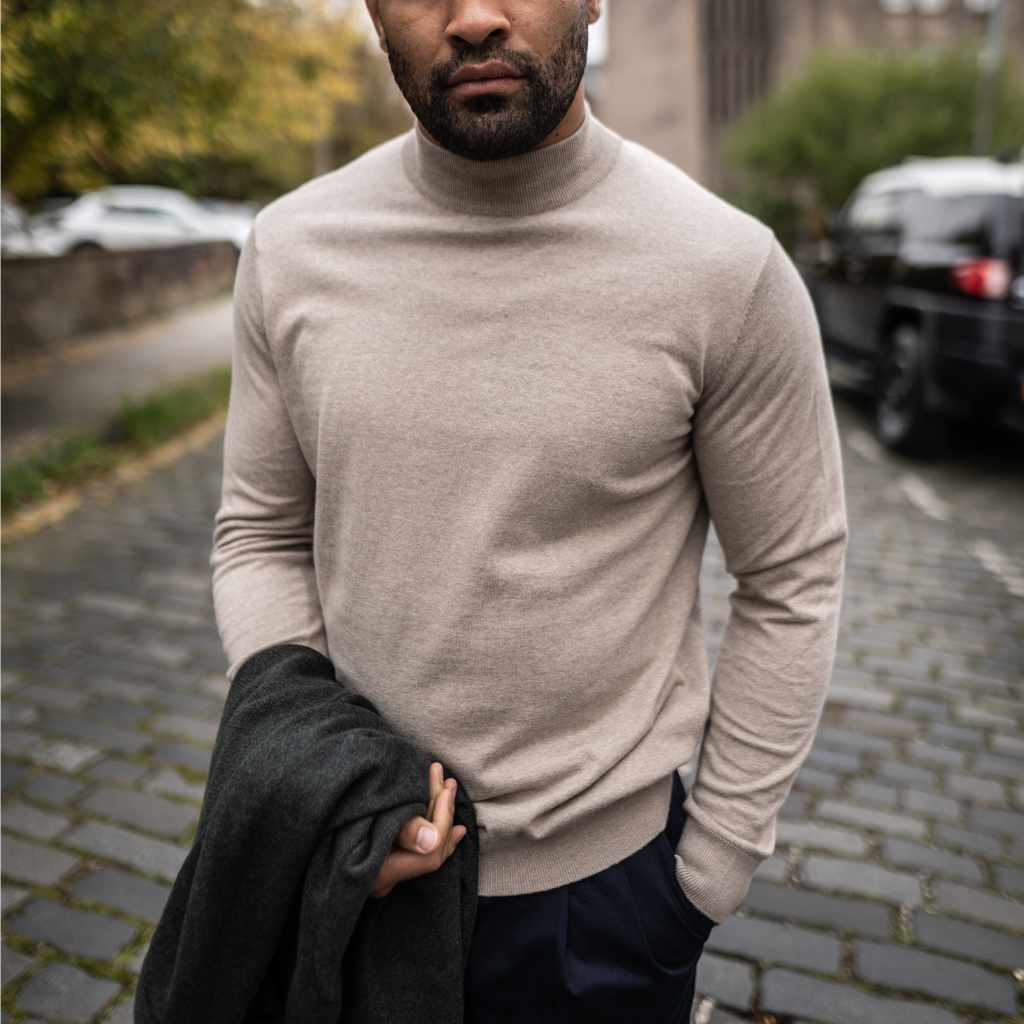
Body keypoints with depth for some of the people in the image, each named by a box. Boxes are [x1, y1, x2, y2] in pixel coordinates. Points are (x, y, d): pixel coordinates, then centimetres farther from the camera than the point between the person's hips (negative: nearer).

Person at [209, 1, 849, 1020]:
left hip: (603, 873, -2)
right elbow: (260, 536, 2)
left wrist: (712, 867, -4)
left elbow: (790, 584, -7)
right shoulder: (290, 248, -6)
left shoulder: (728, 267, -15)